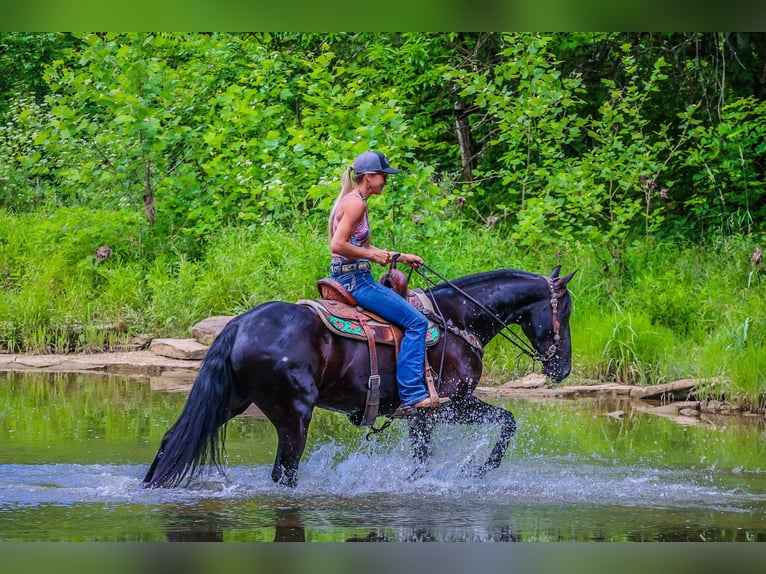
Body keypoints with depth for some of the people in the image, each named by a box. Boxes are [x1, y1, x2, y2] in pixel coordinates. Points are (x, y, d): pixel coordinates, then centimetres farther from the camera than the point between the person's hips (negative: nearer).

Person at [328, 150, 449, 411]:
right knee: (416, 322, -16)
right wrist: (373, 255, -15)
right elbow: (338, 245, -25)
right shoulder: (356, 203, -15)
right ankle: (412, 396, -21)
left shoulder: (353, 201, 16)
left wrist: (401, 257, 19)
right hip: (355, 279, -11)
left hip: (351, 279, 11)